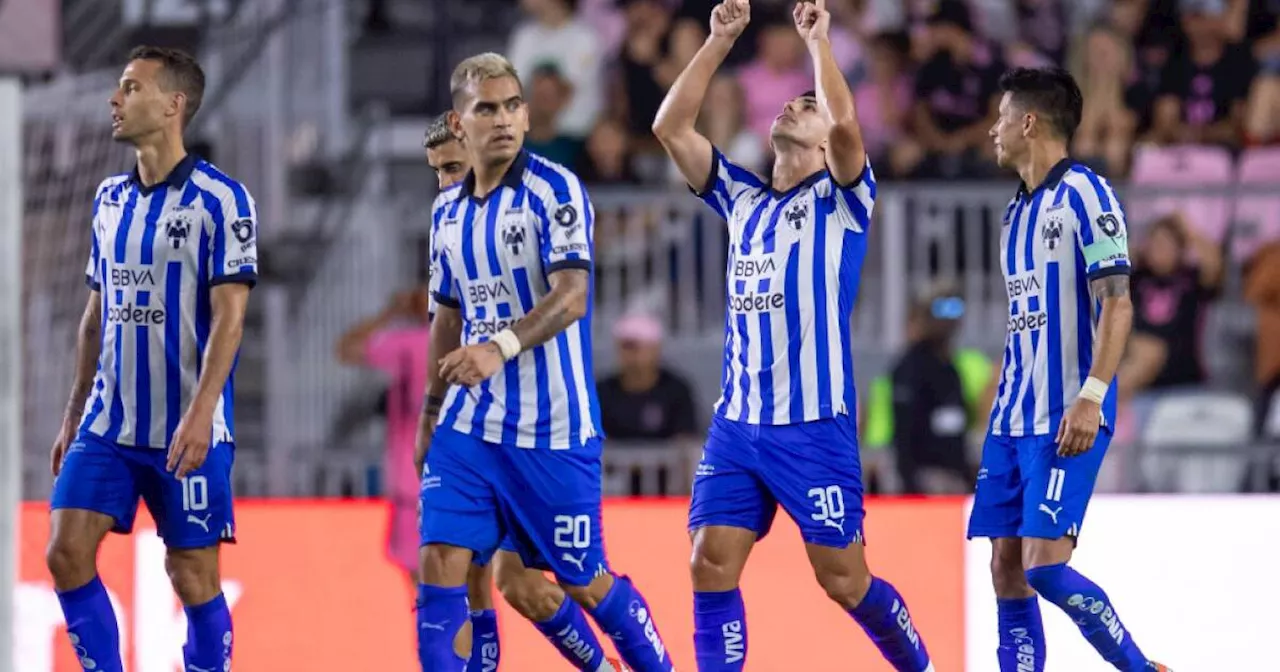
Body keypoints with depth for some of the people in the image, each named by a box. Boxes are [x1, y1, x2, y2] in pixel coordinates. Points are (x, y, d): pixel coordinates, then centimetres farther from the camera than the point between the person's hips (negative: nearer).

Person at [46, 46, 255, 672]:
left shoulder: (218, 198, -9)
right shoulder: (109, 199, 11)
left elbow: (228, 315, -14)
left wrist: (200, 414, -24)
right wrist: (73, 415, 16)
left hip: (187, 432, -6)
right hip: (108, 425, 6)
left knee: (194, 577, -2)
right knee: (67, 554, -4)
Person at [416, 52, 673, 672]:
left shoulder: (554, 190, -10)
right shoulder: (448, 211, 10)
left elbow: (571, 296, -22)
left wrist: (501, 348, -37)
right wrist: (429, 414, 19)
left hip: (551, 431, -6)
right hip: (467, 428, 6)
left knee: (583, 582, 4)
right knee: (439, 569, -6)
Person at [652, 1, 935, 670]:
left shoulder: (841, 199, 0)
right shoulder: (742, 199, 15)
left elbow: (846, 123, -20)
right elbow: (670, 128, 8)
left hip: (815, 427, -5)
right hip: (736, 422, 5)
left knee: (844, 582, -1)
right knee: (711, 567, -7)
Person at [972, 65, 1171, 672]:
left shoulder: (1084, 195, -8)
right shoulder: (1019, 209, 18)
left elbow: (1117, 305, -15)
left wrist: (1092, 396, -23)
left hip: (1066, 419, -9)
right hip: (1013, 417, 9)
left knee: (1045, 566, -15)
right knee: (1006, 566, 3)